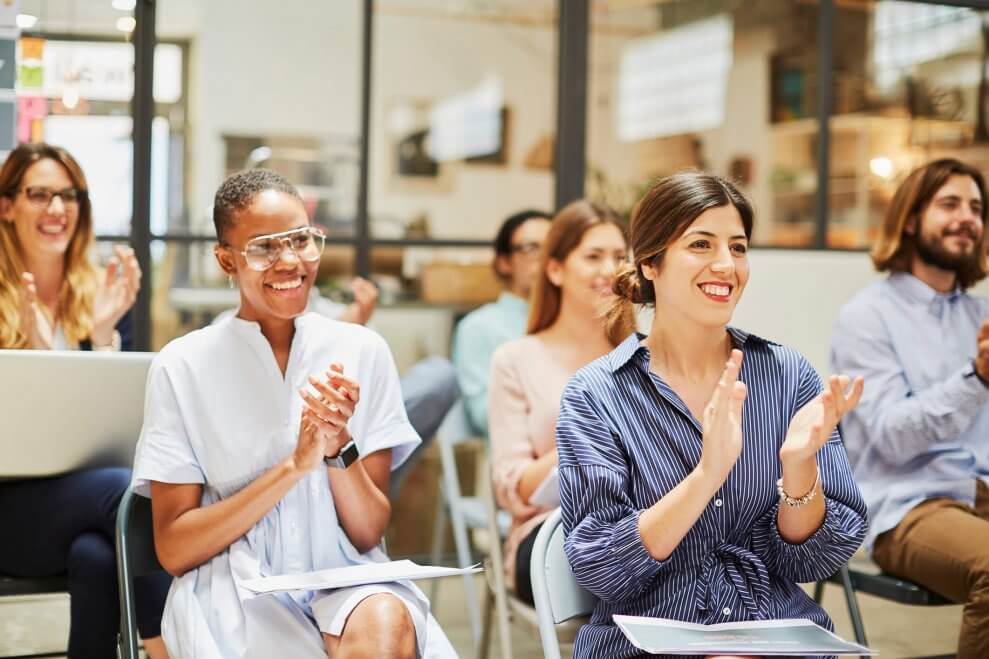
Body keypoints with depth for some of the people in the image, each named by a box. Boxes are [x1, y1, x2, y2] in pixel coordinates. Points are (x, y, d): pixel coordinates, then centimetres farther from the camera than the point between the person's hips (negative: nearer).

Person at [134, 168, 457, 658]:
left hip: (344, 580, 1)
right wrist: (294, 466, -14)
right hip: (235, 592, -1)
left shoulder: (362, 351, 4)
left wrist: (338, 448, -16)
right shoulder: (183, 366, -1)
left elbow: (369, 532, 4)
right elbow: (173, 550, -4)